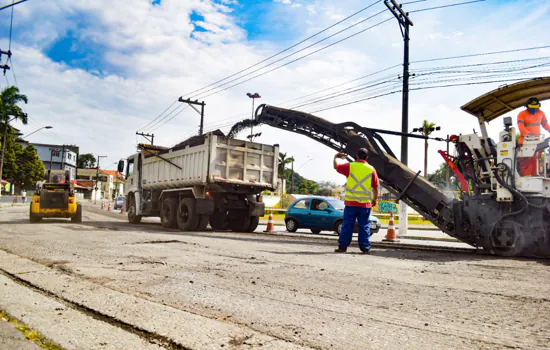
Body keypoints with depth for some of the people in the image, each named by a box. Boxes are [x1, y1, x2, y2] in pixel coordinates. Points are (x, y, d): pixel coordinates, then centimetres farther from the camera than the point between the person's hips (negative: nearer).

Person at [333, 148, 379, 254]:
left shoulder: (350, 166, -1)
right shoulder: (371, 169, 3)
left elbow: (336, 166, 12)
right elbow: (375, 187, 5)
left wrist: (336, 157, 31)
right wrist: (374, 199, 17)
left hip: (351, 202, -1)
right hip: (365, 203, 1)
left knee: (347, 225, 3)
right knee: (364, 226, 7)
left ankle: (342, 246, 4)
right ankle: (365, 248, 8)